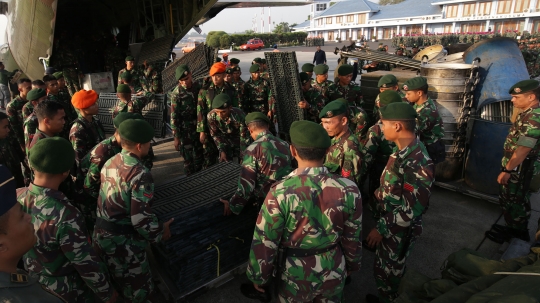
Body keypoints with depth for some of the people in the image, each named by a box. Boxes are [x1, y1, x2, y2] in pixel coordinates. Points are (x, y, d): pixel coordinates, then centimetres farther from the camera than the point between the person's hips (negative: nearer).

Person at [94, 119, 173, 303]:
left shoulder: (110, 163, 1)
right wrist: (160, 232, -8)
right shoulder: (140, 174, -24)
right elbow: (141, 219, -25)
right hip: (123, 242, -8)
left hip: (100, 235, 8)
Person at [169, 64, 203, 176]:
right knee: (188, 158, 2)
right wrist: (176, 137, -15)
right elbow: (174, 117, -13)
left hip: (199, 127, 5)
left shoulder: (197, 86, 0)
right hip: (185, 130, -5)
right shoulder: (176, 93, -14)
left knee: (199, 154, 17)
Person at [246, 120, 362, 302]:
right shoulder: (349, 190, -17)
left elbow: (264, 243, -17)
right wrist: (352, 264, 16)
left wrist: (259, 278, 0)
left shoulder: (280, 193, -26)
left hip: (295, 276, -2)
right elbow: (353, 237, -3)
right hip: (334, 272, 2)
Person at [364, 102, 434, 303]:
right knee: (385, 268, 27)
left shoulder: (417, 162, -31)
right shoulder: (406, 150, -2)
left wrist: (381, 229, -21)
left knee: (388, 271, 15)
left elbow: (410, 209, -28)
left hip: (399, 230, -8)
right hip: (390, 223, 8)